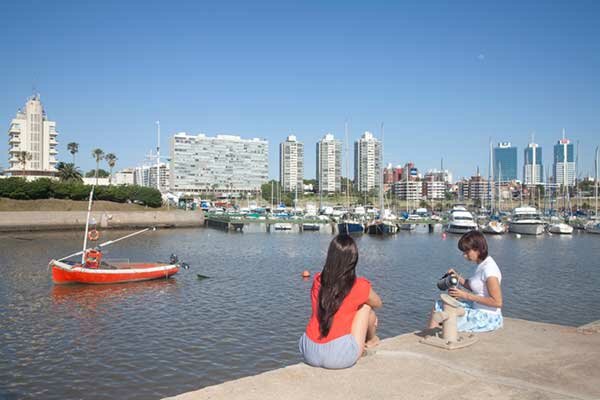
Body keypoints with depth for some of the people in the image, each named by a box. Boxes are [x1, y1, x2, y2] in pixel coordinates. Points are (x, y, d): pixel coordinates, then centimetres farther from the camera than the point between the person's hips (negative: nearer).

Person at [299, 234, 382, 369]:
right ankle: (371, 340, 40)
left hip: (309, 354, 4)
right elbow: (378, 303, 18)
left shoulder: (317, 281, 6)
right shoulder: (360, 286, -4)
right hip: (340, 358, -4)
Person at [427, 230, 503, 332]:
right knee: (439, 305, 9)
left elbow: (497, 302, -23)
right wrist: (458, 278, -1)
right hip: (479, 310, 9)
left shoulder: (489, 269, -22)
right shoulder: (482, 264, 6)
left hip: (488, 319, -9)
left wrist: (466, 295, -22)